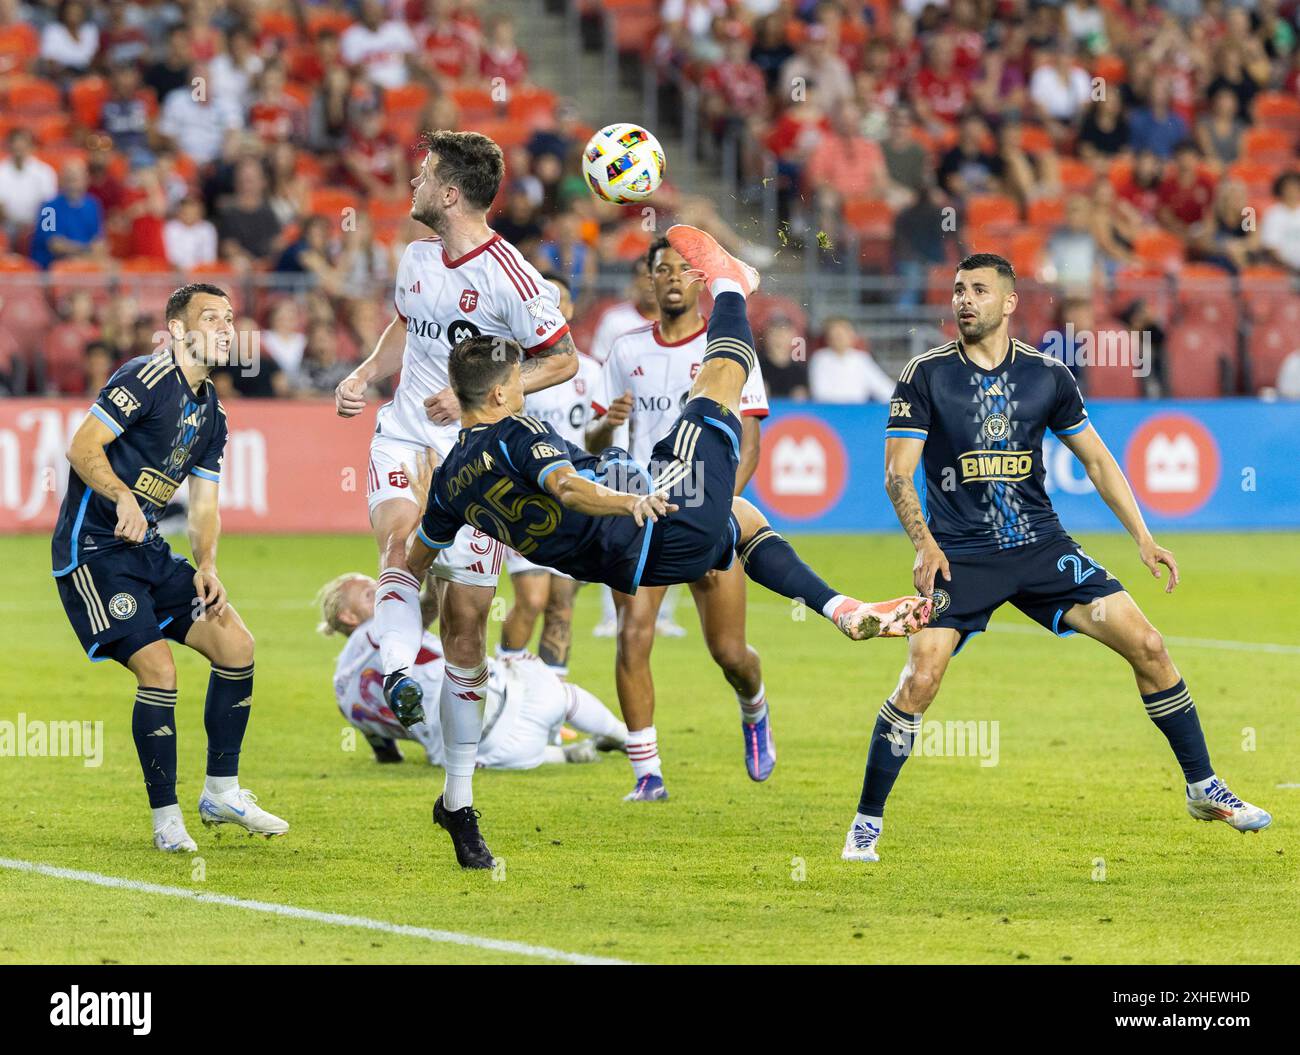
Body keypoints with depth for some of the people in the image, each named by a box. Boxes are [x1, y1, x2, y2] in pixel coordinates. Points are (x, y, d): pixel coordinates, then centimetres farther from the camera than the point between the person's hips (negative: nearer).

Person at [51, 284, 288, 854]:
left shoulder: (212, 414, 13)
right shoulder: (147, 378, -13)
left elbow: (203, 506, 16)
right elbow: (82, 447, -19)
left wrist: (206, 567, -1)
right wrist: (124, 498, -34)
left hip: (147, 550, 9)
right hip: (92, 547, -9)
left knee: (235, 642, 3)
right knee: (158, 668, -18)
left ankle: (221, 792, 14)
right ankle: (166, 817, -5)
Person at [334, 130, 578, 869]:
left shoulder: (507, 276, -12)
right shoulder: (418, 258, 7)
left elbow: (563, 359, -8)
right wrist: (365, 376, 8)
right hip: (404, 439, 4)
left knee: (466, 625, -1)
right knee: (402, 532, -32)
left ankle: (459, 799, 10)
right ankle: (399, 673, -51)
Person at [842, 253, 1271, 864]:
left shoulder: (1047, 376, 3)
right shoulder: (925, 376, -5)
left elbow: (1096, 460, 13)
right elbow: (897, 473, -7)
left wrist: (1143, 538, 6)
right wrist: (924, 543, -23)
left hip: (1041, 546, 3)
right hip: (959, 555, -3)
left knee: (1147, 646, -4)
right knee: (920, 680, -22)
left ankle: (1204, 790, 12)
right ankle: (866, 823, -6)